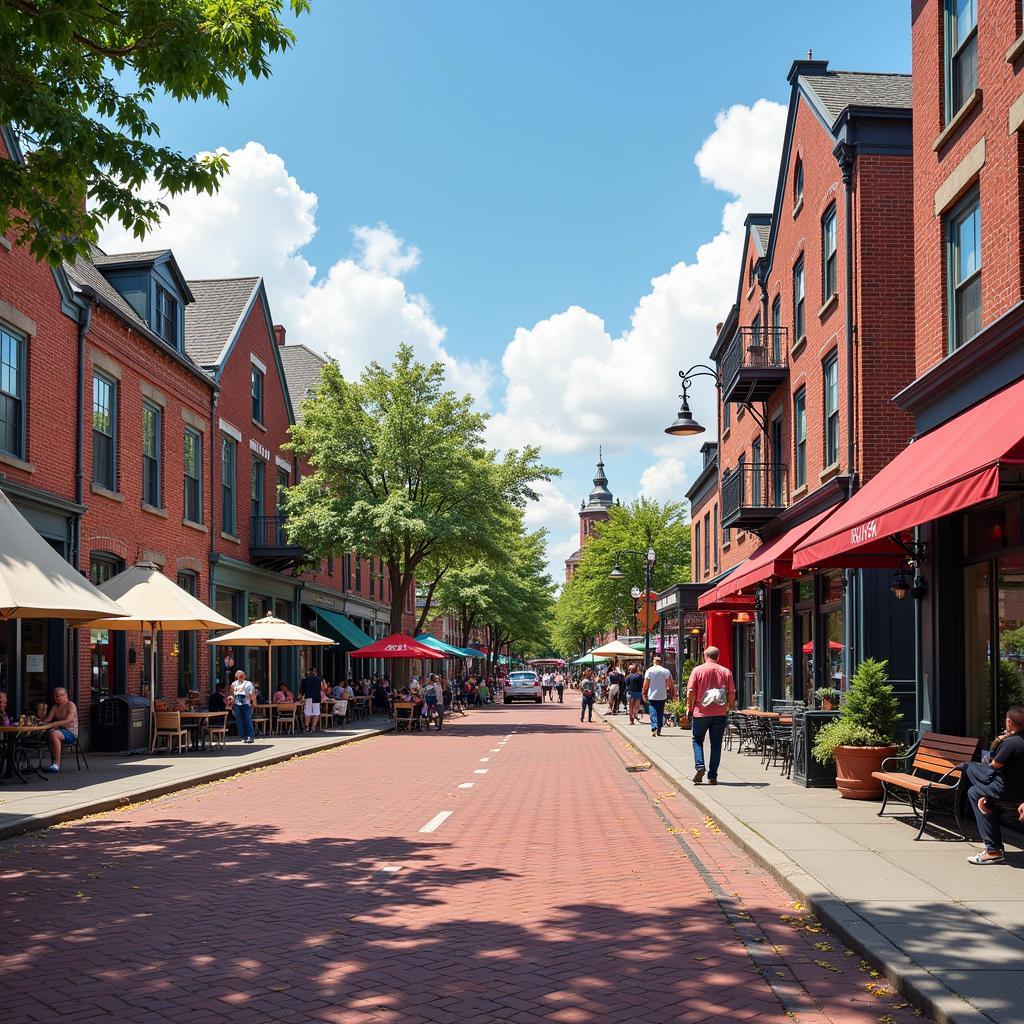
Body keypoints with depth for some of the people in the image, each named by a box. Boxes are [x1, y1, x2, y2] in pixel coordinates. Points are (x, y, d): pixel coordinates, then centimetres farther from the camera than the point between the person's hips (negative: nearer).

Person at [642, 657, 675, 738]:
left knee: (653, 713, -3)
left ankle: (654, 728, -21)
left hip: (652, 696, -2)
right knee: (660, 713, 12)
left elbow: (646, 684, -2)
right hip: (662, 696, 2)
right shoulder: (666, 671, 0)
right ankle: (659, 730, 15)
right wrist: (672, 693, 10)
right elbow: (670, 684, 0)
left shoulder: (649, 671, -3)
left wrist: (644, 694, 6)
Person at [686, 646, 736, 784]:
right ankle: (712, 776, 6)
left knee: (697, 740, 13)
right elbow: (732, 694, 3)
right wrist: (729, 709, 15)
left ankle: (699, 766, -9)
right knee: (716, 744, 7)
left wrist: (689, 708, 6)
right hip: (720, 714, 2)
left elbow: (691, 692, -6)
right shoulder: (726, 672, 3)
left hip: (701, 712, -2)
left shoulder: (698, 670, -3)